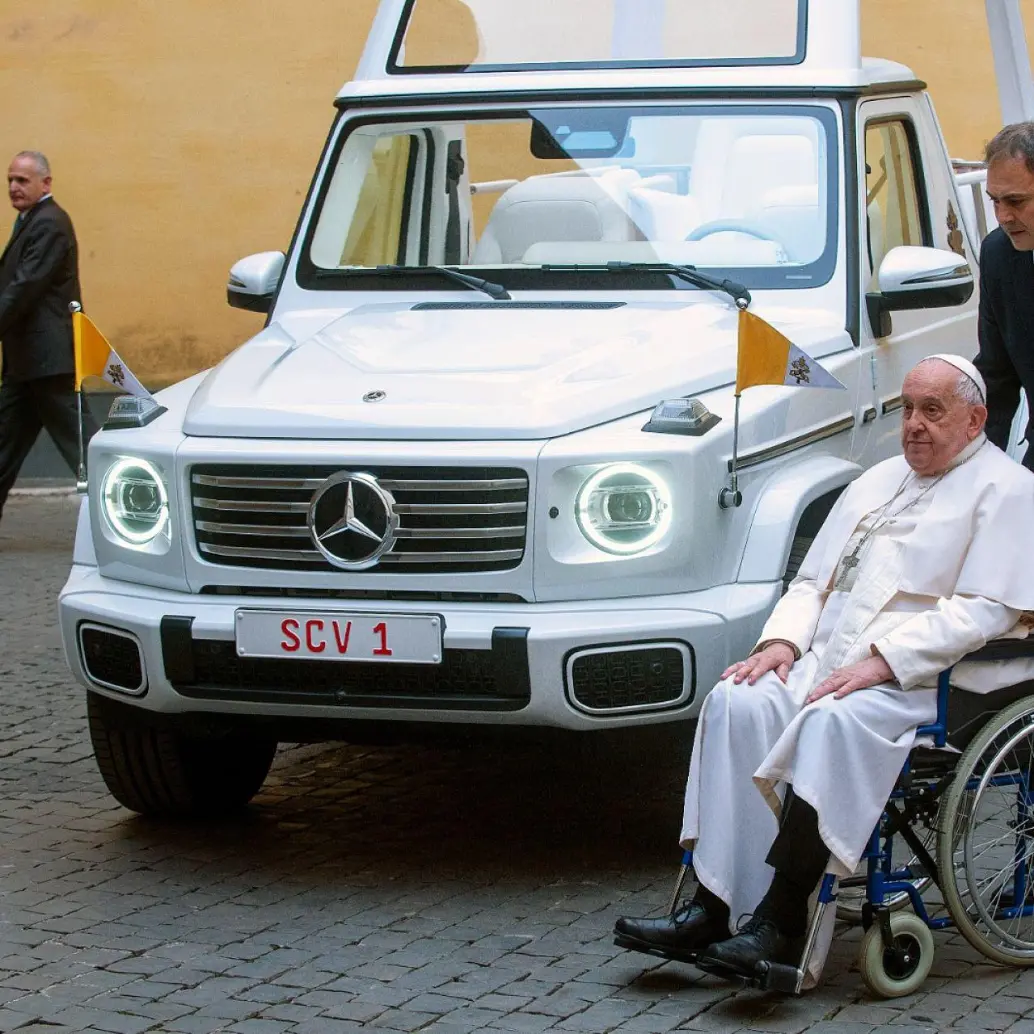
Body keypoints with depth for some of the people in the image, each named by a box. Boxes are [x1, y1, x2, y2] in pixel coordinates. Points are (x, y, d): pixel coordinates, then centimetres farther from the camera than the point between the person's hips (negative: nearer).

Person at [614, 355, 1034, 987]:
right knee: (738, 703, -22)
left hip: (918, 682, -7)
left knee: (832, 721, -36)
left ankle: (782, 924, -35)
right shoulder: (879, 481, 26)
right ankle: (712, 908, -27)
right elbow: (813, 580, 26)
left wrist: (880, 662, -19)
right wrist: (783, 640, 4)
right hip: (827, 665, 7)